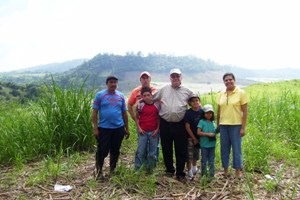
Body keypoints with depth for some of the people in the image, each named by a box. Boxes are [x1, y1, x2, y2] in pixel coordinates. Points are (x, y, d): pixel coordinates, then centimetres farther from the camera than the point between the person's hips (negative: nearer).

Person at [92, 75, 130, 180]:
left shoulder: (121, 96, 6)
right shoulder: (99, 95, -4)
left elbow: (124, 113, 10)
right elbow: (95, 112, -5)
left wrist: (127, 128, 10)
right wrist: (95, 128, -10)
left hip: (119, 128, 3)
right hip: (104, 128, -3)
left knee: (115, 151, 14)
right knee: (102, 151, 2)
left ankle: (113, 169, 32)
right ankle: (99, 171, 21)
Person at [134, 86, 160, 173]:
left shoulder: (157, 105, -2)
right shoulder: (140, 105, -5)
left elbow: (159, 118, 6)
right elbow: (136, 117, 6)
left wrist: (157, 129, -1)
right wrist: (139, 128, -3)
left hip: (154, 132, 1)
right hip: (143, 132, -1)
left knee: (153, 153, 9)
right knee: (140, 152, 4)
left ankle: (150, 170, 24)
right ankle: (136, 170, 16)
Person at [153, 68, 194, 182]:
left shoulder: (187, 91, 7)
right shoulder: (163, 89, 8)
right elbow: (151, 99, 14)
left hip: (180, 125, -1)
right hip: (165, 124, 1)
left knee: (181, 151, 4)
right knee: (166, 149, 12)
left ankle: (180, 173, 19)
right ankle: (169, 170, 30)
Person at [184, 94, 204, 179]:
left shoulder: (202, 111, -4)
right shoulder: (188, 113, -14)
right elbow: (187, 127, -13)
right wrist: (194, 138, -10)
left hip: (199, 136, 4)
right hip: (190, 137, -4)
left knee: (196, 154, 19)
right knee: (190, 155, -1)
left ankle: (194, 167, 40)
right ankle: (190, 172, 10)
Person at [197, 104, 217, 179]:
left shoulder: (213, 122, 8)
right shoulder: (202, 121, -6)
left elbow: (215, 132, 15)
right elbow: (198, 132, -13)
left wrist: (215, 134, -7)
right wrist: (208, 134, -18)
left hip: (212, 144, 4)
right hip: (204, 145, -4)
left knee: (211, 161, 11)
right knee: (204, 160, 7)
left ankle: (211, 175, 21)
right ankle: (203, 175, 19)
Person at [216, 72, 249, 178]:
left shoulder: (241, 93, -5)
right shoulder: (221, 94, 7)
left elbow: (245, 111, -6)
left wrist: (243, 127, -9)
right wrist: (217, 125, 11)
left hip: (236, 125, -4)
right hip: (223, 125, 4)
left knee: (236, 148, 6)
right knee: (224, 148, 11)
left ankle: (238, 170, 22)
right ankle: (225, 169, 25)